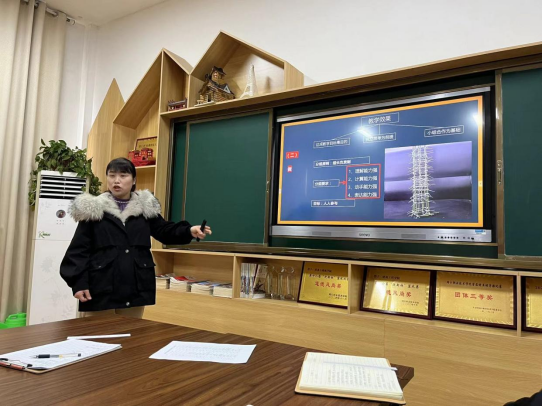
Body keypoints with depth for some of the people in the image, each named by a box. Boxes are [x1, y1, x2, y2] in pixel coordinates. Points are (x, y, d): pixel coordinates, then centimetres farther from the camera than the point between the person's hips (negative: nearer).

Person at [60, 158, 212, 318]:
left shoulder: (146, 207, 7)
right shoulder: (92, 209, -1)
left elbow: (165, 231, 7)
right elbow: (79, 249, -2)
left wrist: (189, 231, -13)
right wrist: (79, 282, -10)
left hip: (136, 288, 3)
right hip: (100, 288, -2)